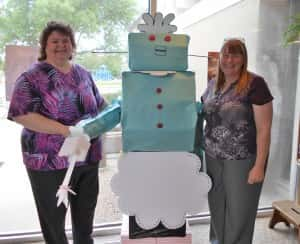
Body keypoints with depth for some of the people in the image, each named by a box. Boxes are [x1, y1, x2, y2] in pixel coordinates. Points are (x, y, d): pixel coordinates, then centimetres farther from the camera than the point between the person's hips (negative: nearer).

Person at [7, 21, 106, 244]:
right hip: (49, 161, -5)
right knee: (53, 217, 13)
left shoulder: (83, 74, 8)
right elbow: (22, 115, -18)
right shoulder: (31, 77, -8)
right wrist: (65, 130, -26)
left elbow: (99, 106, 17)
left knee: (85, 214, 20)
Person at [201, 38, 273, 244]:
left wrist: (259, 166, -16)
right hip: (213, 157, 6)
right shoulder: (213, 84, 5)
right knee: (216, 206, 20)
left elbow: (264, 129, -15)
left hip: (243, 160, -5)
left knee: (239, 211, 10)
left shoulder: (255, 84, -14)